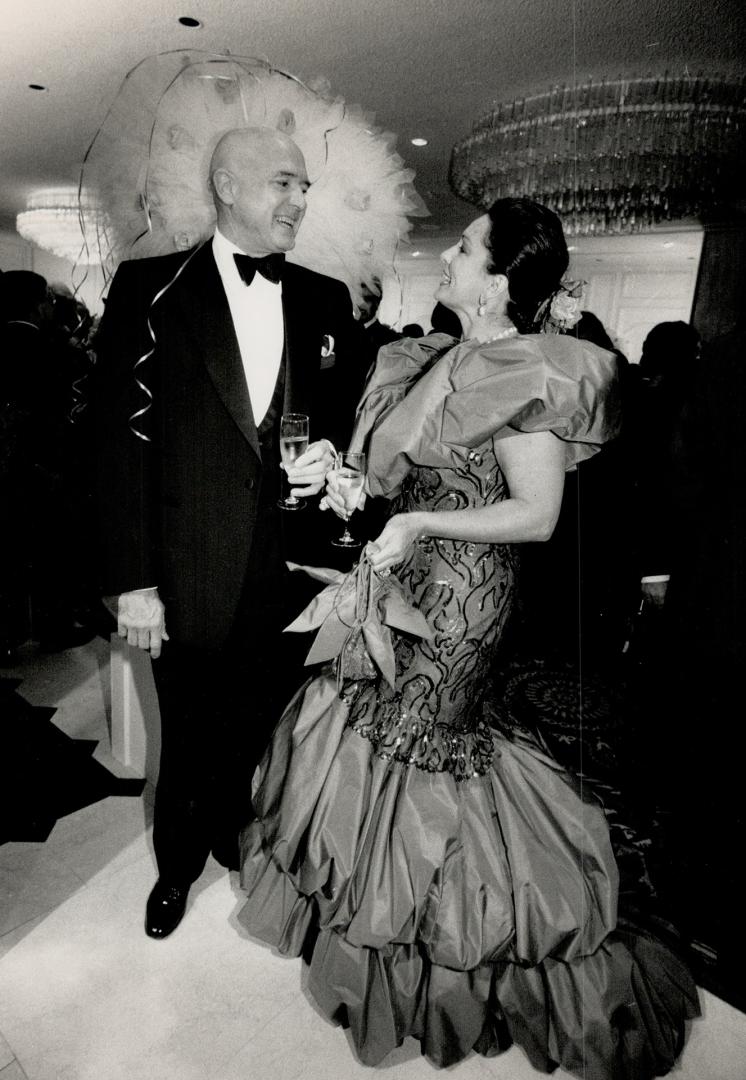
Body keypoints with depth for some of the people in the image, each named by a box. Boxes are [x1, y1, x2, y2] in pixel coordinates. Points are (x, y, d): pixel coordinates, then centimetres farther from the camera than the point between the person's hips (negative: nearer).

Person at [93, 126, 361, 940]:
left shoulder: (325, 300, 7)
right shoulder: (149, 290, -4)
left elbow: (345, 416, 15)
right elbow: (123, 437, -8)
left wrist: (330, 456, -8)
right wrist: (132, 580, -12)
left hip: (290, 568, 3)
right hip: (190, 573, -2)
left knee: (257, 730, 17)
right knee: (187, 738, 16)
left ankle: (238, 839, 45)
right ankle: (177, 863, 43)